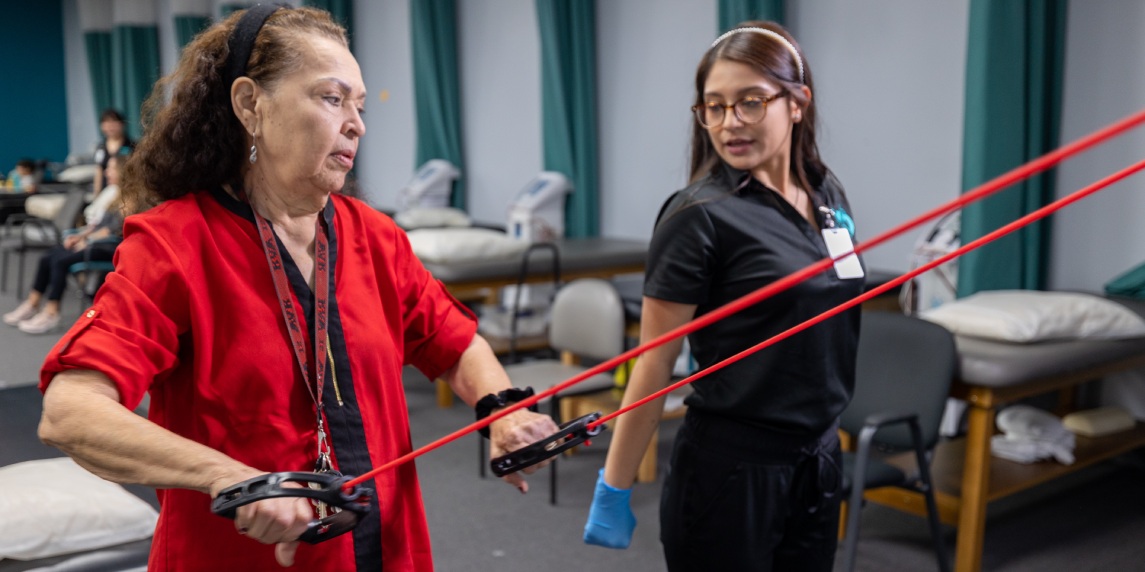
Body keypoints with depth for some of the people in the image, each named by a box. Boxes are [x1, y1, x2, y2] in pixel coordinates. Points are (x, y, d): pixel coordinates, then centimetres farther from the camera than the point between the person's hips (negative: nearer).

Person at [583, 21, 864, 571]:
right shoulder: (700, 215, -14)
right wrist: (614, 489, -11)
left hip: (818, 463, 6)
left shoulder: (828, 196, 5)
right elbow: (654, 364, -13)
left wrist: (823, 446, 18)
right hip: (729, 470, -6)